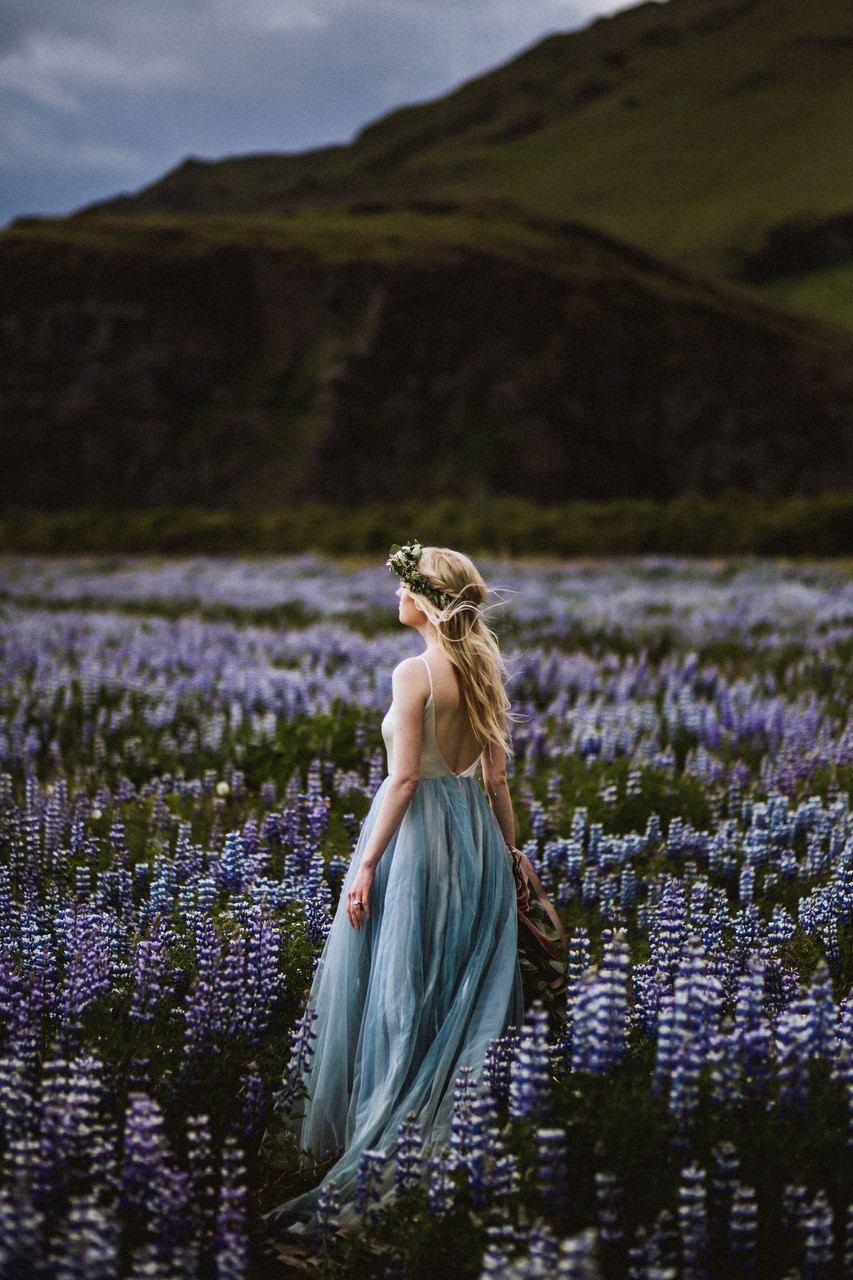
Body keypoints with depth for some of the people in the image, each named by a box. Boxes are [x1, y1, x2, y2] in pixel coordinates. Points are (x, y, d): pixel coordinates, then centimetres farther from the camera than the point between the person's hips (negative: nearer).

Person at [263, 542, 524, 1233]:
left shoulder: (415, 672, -14)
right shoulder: (486, 671, 7)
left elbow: (404, 778, -18)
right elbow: (497, 778, 9)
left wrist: (366, 864, -16)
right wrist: (509, 856, 16)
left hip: (416, 832, -7)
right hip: (473, 836, 7)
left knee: (395, 991, -2)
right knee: (465, 990, 12)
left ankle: (367, 1168, 2)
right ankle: (456, 1136, 18)